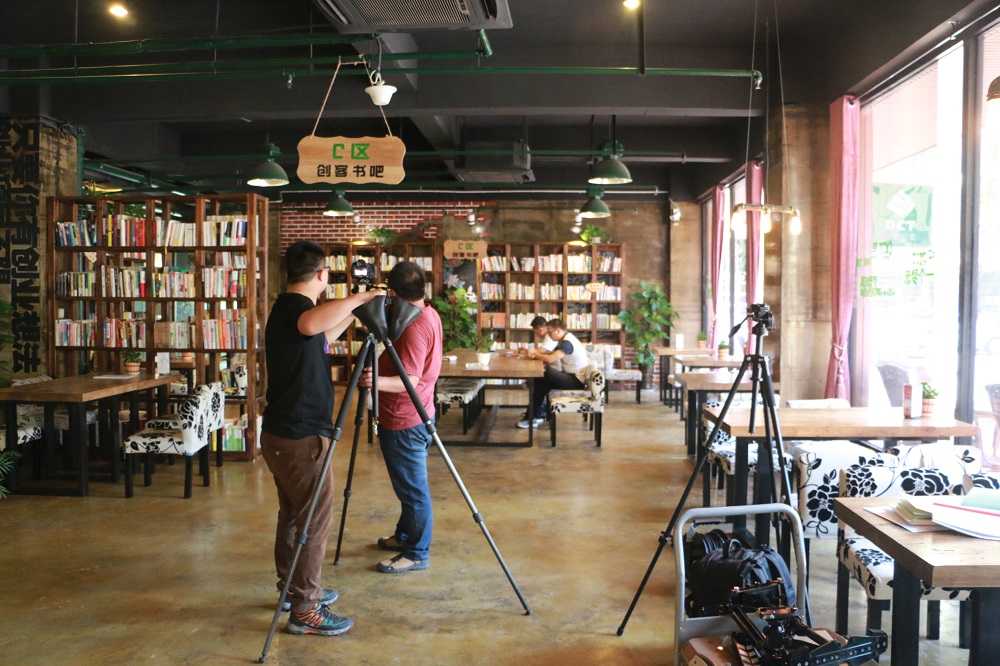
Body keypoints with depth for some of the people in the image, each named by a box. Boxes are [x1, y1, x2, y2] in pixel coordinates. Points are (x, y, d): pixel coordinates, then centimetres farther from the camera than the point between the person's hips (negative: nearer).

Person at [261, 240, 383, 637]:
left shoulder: (287, 308, 13)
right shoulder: (293, 307, -17)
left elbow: (318, 340, 32)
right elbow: (310, 324, -43)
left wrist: (352, 315, 30)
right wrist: (359, 298, -32)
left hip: (281, 434, 10)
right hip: (300, 437, -10)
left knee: (293, 515, 19)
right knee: (314, 521, -3)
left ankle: (294, 589, 32)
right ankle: (304, 611, 4)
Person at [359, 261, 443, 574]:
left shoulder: (414, 327, -25)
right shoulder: (430, 315, 6)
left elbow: (409, 380, -31)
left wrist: (378, 381, -44)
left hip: (404, 422, -11)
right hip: (416, 416, 11)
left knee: (413, 489, 2)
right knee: (409, 485, 23)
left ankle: (416, 554, 14)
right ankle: (405, 536, 39)